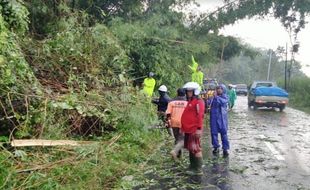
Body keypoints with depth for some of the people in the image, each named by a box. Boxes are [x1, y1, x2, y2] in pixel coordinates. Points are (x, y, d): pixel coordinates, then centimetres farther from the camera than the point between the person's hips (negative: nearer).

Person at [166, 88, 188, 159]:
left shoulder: (172, 102, 2)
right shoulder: (187, 103, -2)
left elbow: (168, 113, -4)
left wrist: (168, 121, 7)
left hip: (174, 123, 3)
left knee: (177, 138, 20)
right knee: (182, 140, 0)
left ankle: (178, 154, 27)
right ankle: (175, 151, -22)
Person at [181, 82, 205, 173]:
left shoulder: (198, 102, -11)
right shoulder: (189, 102, 19)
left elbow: (200, 116, -19)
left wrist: (199, 129, -24)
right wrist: (183, 127, 24)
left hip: (194, 130, -10)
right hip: (188, 130, 10)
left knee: (195, 148, -7)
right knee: (190, 148, 15)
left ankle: (198, 168, 0)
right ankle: (192, 166, 26)